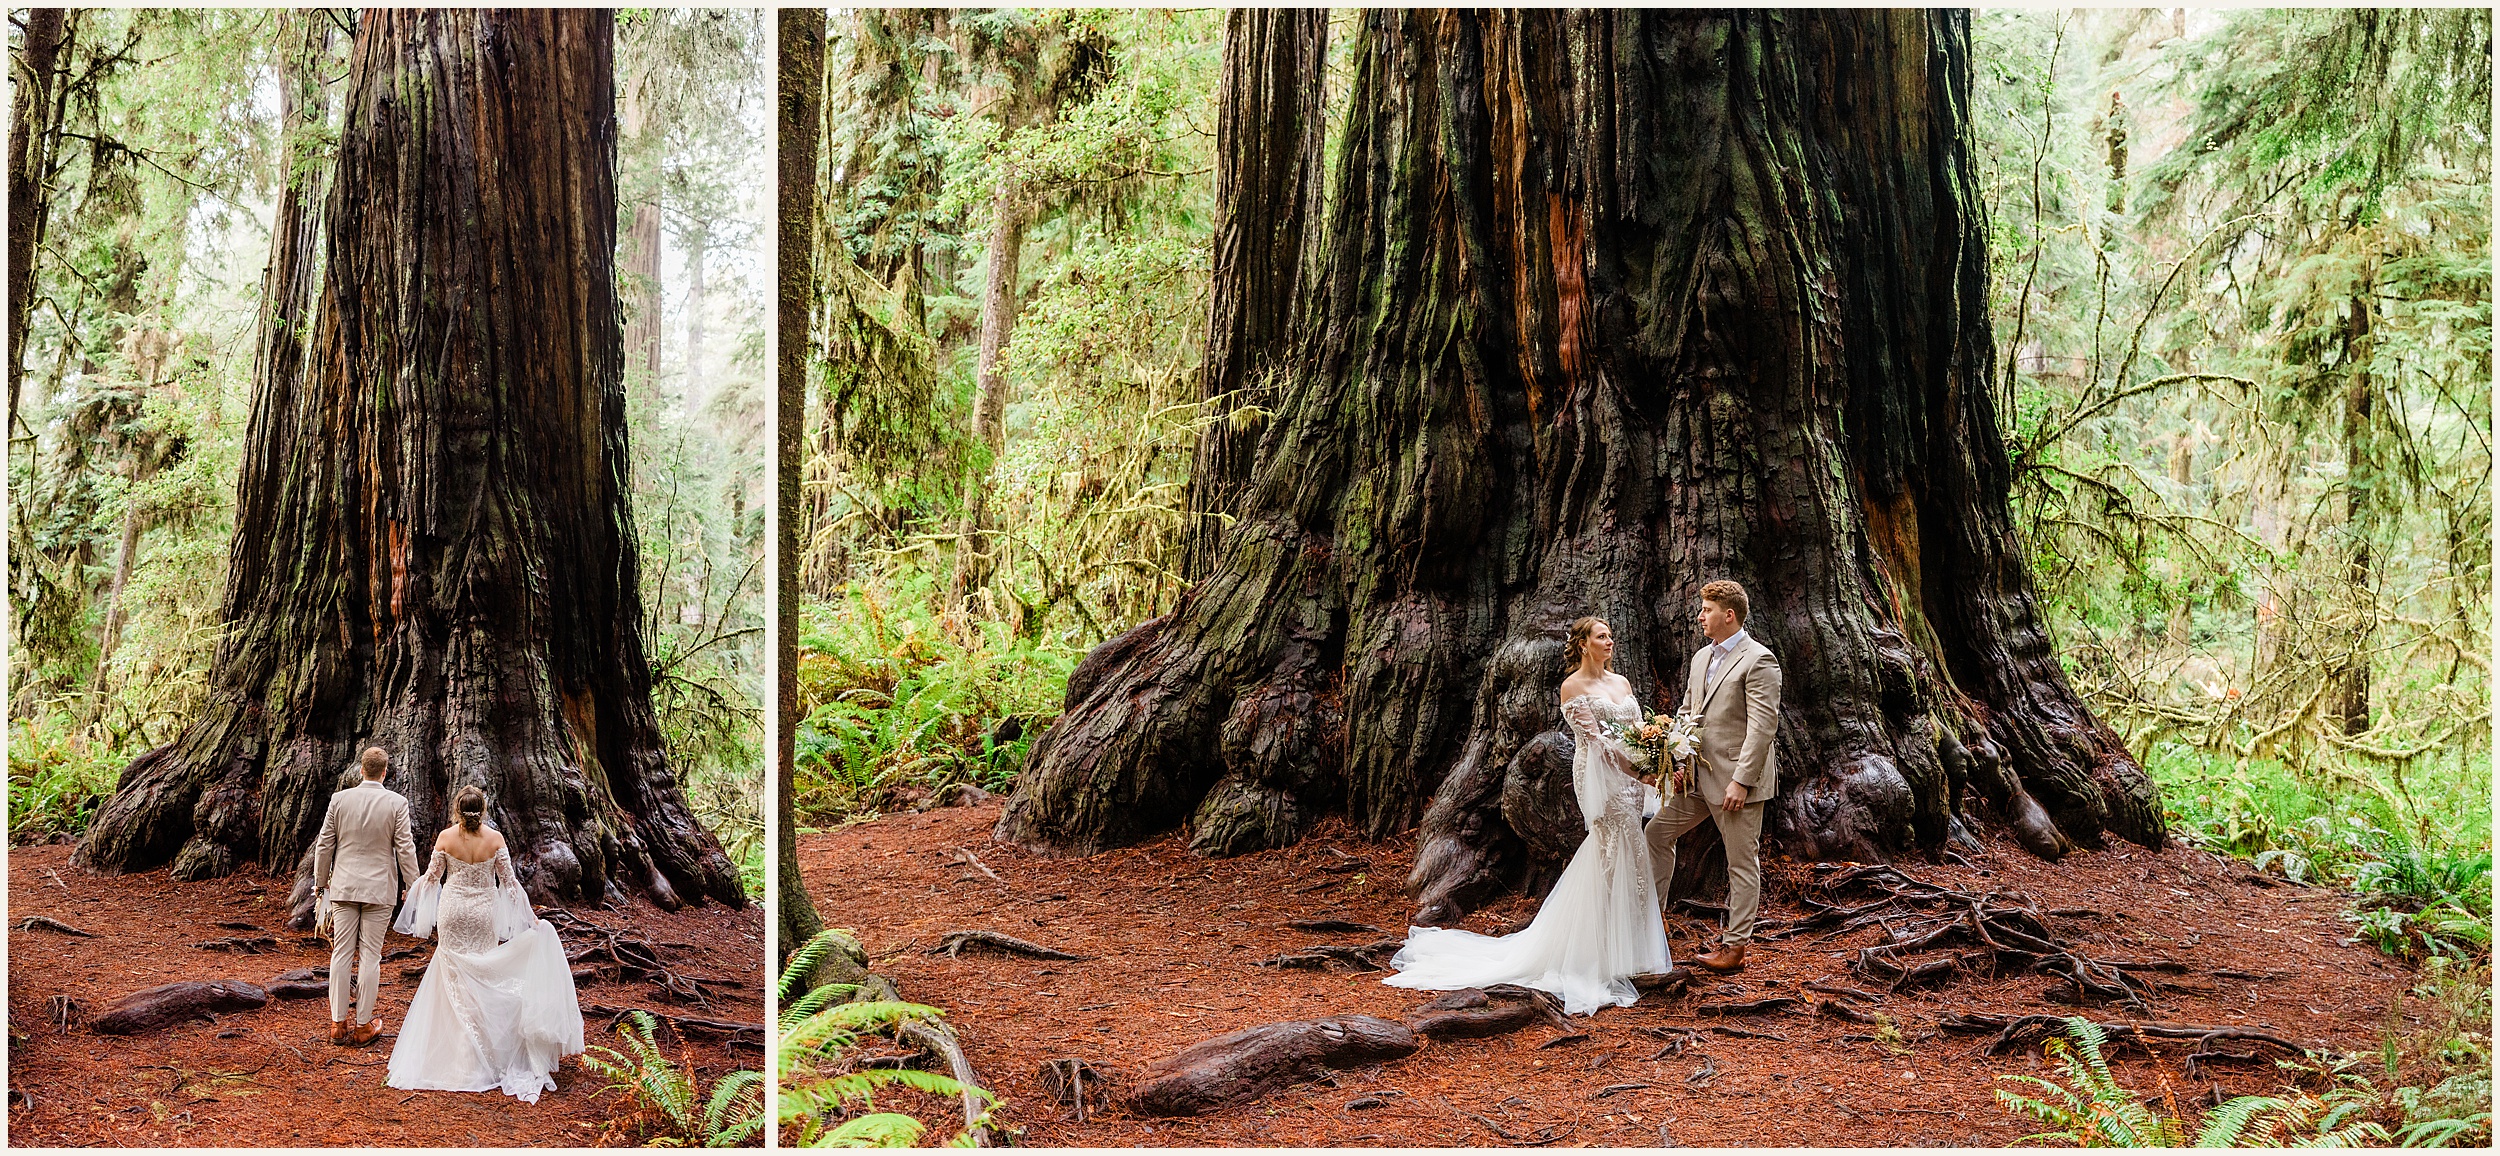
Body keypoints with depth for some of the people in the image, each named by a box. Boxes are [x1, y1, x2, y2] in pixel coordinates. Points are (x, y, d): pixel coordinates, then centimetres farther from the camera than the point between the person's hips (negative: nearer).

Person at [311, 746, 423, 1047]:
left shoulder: (339, 799, -1)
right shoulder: (396, 803, -7)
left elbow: (324, 844, 4)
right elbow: (405, 848, -6)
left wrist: (320, 880, 17)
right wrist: (412, 885, 5)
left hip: (344, 887, 2)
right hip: (379, 889, -2)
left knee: (341, 954, 7)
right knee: (370, 957, 3)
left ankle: (338, 1024, 10)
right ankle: (363, 1025, 8)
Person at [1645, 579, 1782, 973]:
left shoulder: (1758, 660, -14)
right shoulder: (1701, 658, 14)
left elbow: (1762, 727, -19)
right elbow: (1688, 712, 20)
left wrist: (1741, 781, -21)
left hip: (1737, 781, -9)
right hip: (1698, 776, 9)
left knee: (1742, 863, 2)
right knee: (1657, 831, 10)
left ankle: (1734, 947, 8)